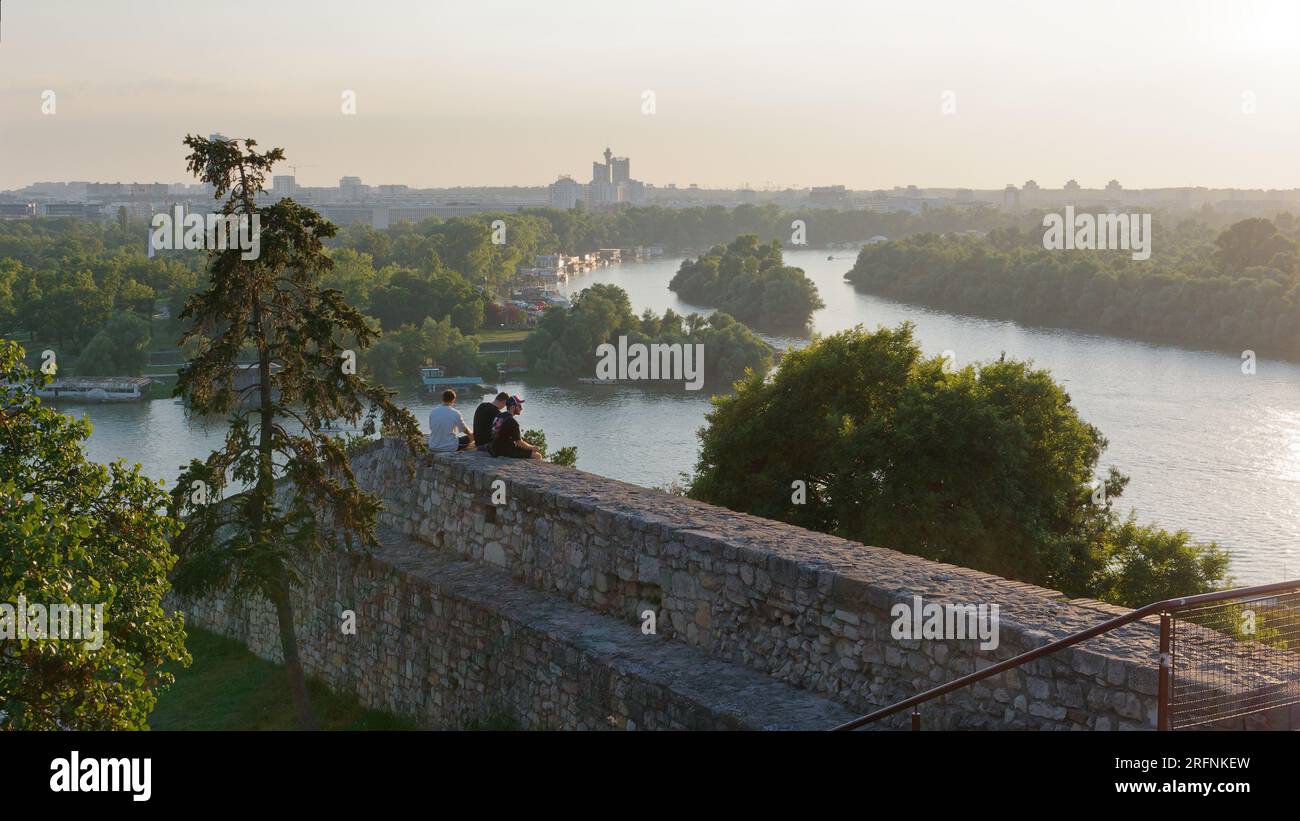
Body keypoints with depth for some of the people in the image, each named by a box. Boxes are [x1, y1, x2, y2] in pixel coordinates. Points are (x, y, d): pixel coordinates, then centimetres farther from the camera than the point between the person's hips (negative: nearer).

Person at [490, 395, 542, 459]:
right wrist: (532, 447, 0)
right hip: (506, 451, -10)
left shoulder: (499, 416, 10)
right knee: (537, 456, -12)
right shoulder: (512, 422, -19)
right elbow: (519, 442, -15)